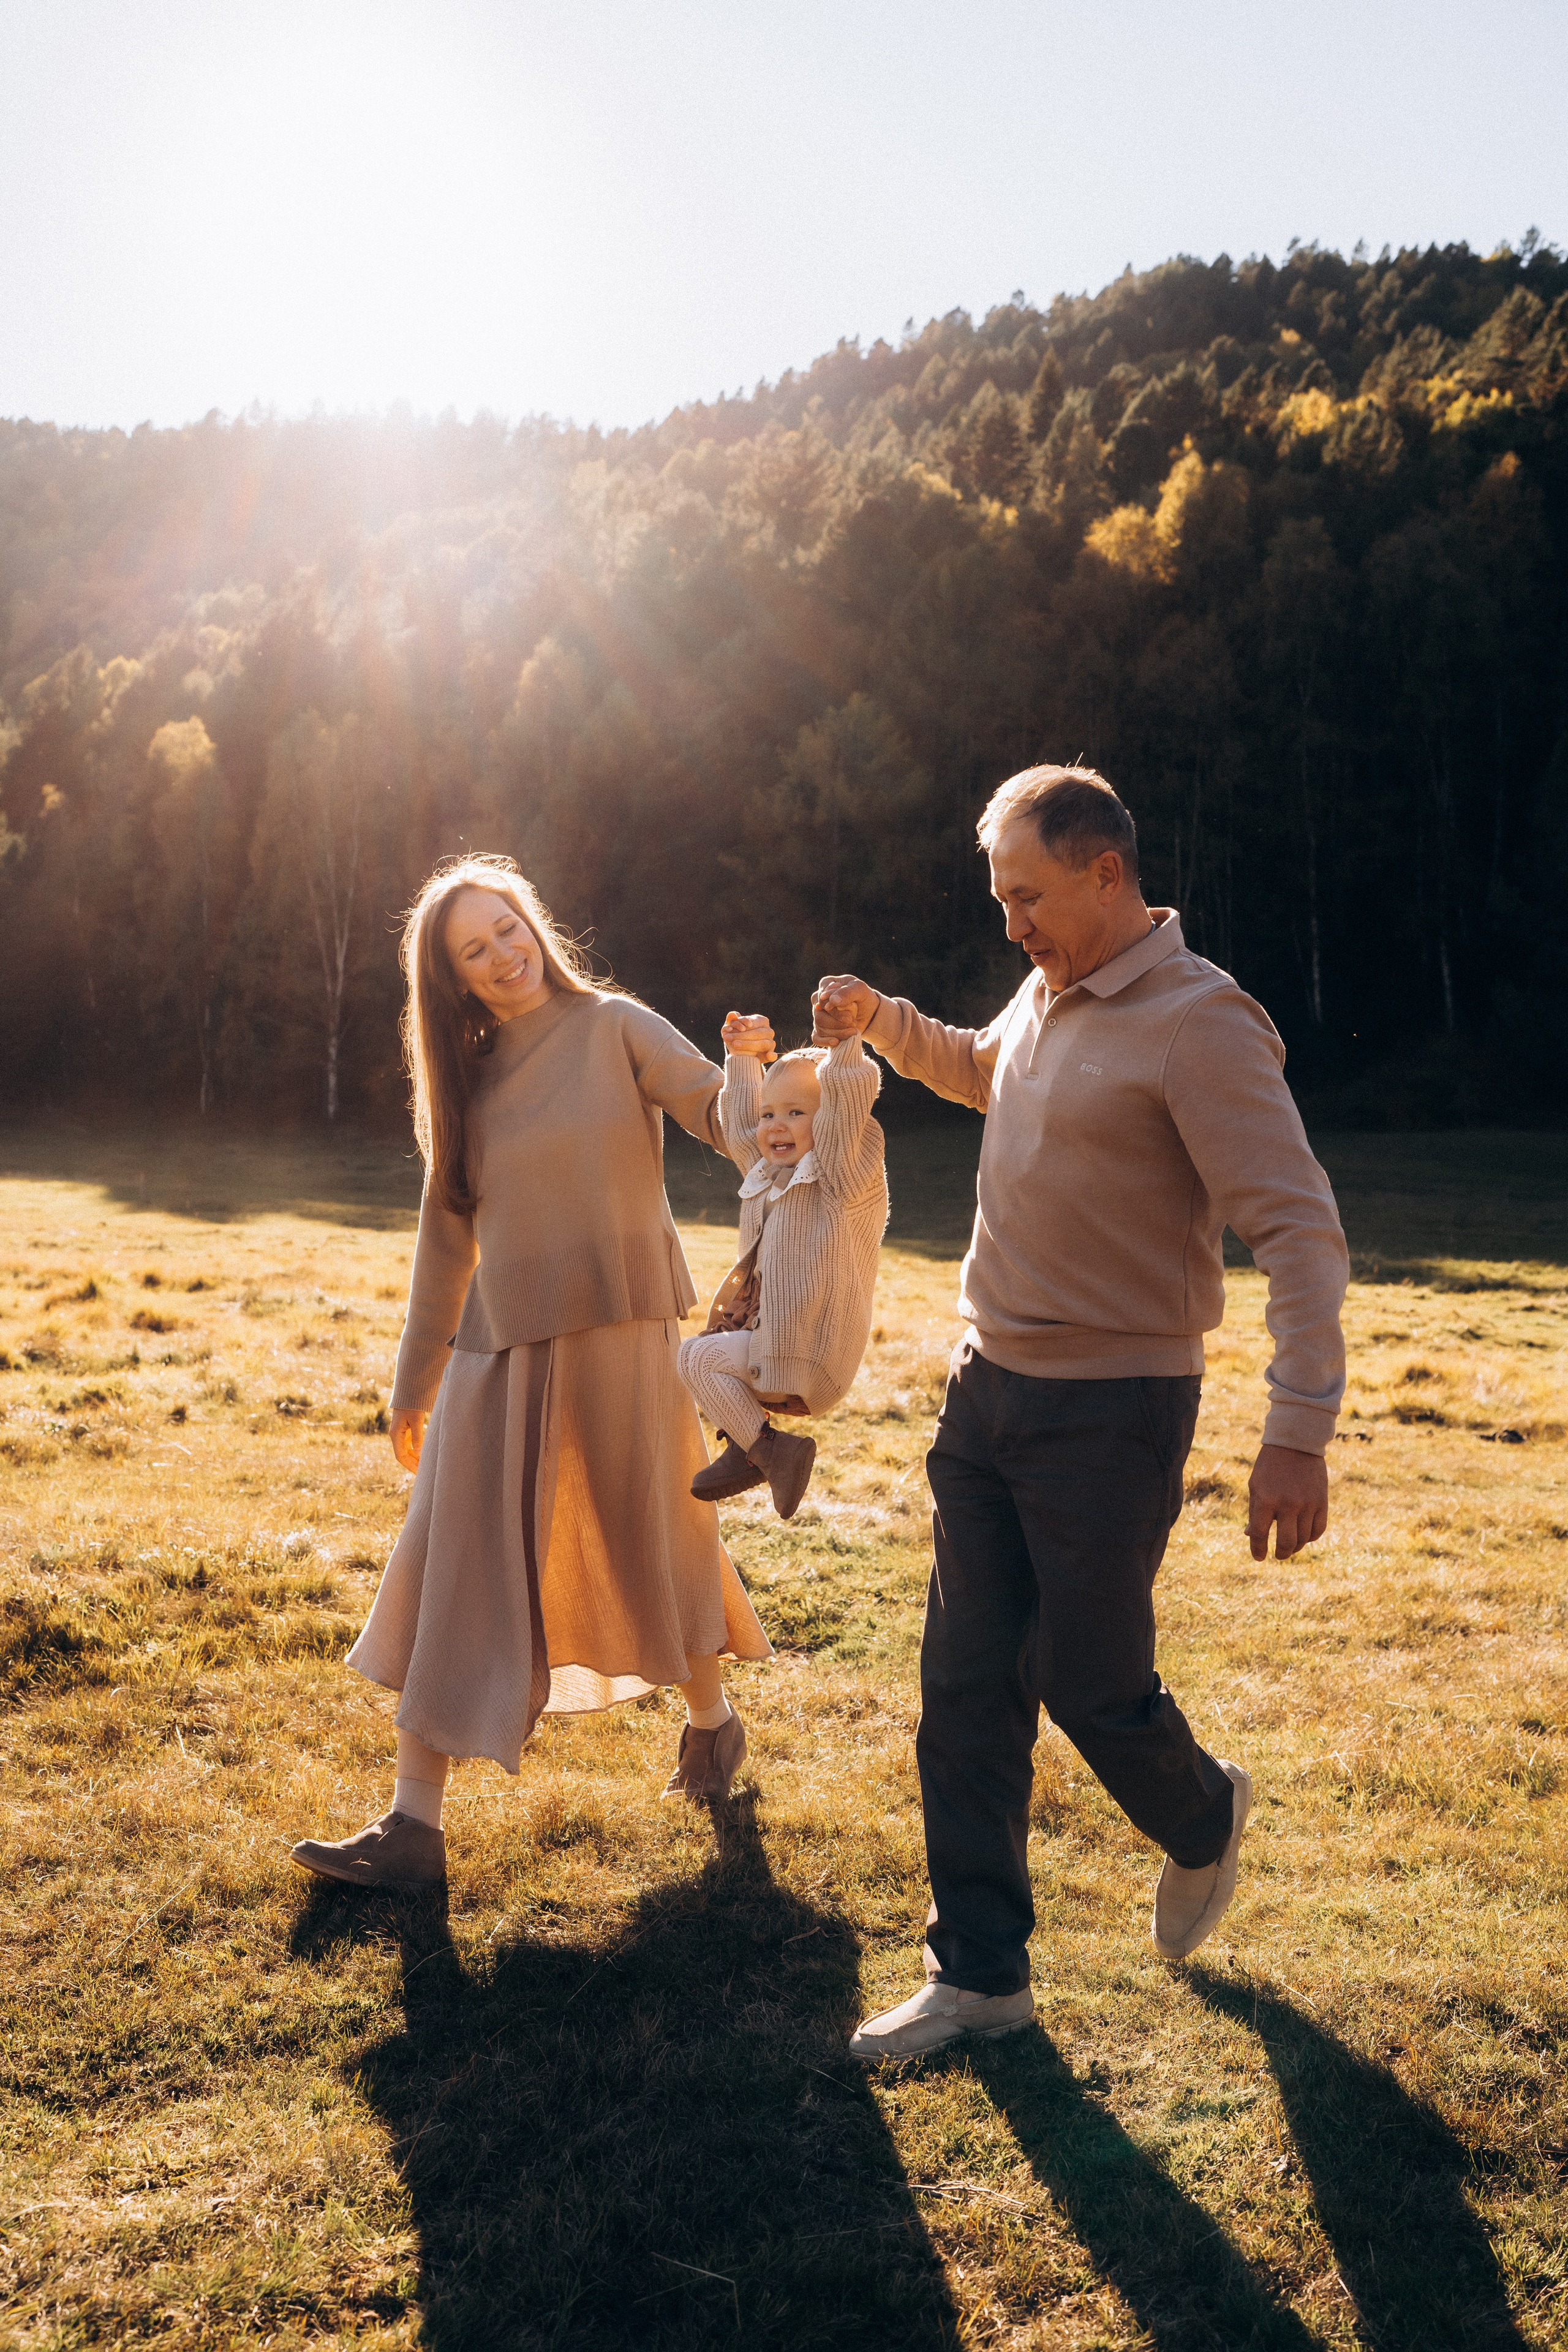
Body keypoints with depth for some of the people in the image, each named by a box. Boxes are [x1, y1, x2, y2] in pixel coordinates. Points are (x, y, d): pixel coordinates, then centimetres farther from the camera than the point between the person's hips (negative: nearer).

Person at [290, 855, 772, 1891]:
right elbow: (447, 1237, 16)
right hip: (500, 1349, 4)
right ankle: (414, 1825, 7)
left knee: (653, 1543, 11)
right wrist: (415, 1384, 19)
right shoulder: (470, 1076, 11)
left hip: (619, 1338, -3)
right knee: (456, 1569, 0)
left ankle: (711, 1718, 40)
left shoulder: (613, 1028, 0)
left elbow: (720, 1113, -12)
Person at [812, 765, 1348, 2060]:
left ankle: (1205, 1818, 37)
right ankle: (980, 1970, 20)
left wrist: (1300, 1433, -27)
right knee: (966, 1689, 8)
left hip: (1111, 1408, -7)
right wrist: (881, 1021, 17)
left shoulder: (1197, 1022, -16)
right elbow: (976, 1069, 34)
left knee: (1089, 1683, 3)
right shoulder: (1045, 999, 10)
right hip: (989, 1385, 8)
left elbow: (1300, 1228, -21)